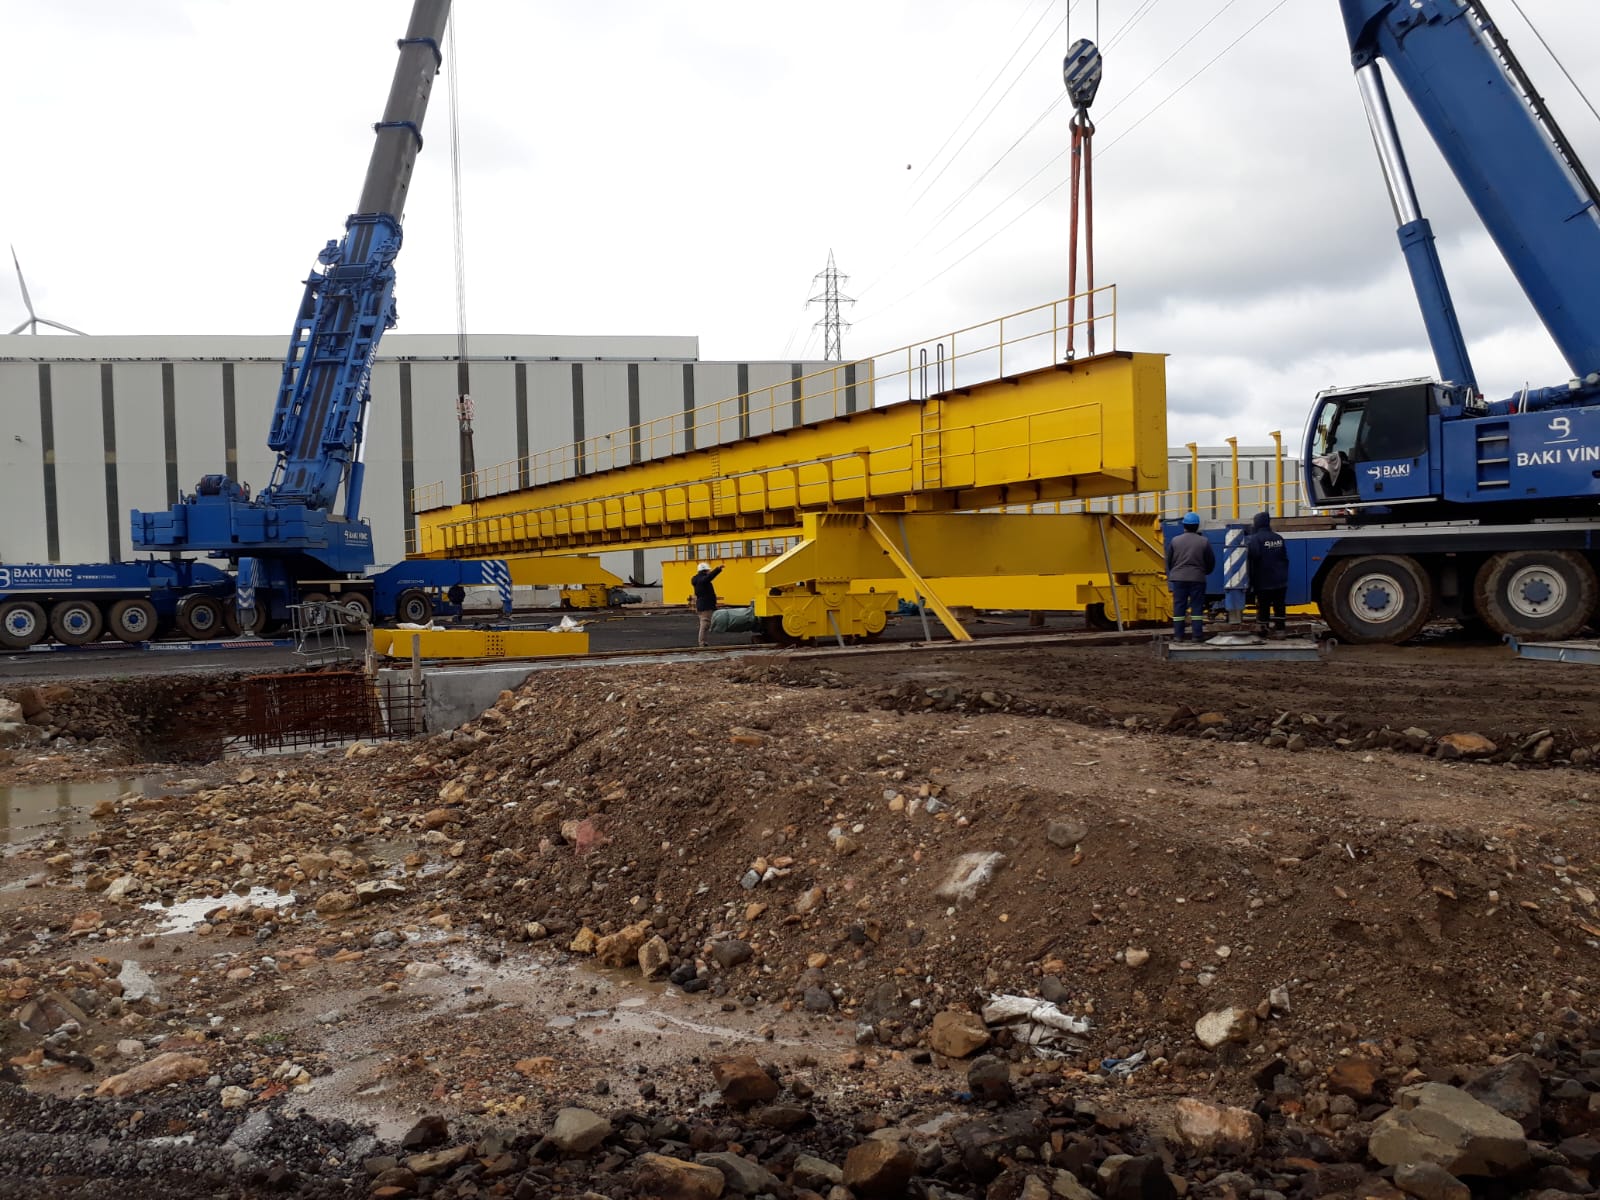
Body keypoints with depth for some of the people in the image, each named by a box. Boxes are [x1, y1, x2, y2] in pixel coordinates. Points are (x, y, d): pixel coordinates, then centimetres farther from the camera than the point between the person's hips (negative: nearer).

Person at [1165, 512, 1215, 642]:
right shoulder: (1204, 541, -3)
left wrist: (1171, 574, 25)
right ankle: (1198, 635, 3)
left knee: (1179, 607, 5)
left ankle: (1178, 635, 5)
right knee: (1197, 607, 4)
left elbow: (1169, 561, 8)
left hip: (1178, 578, 1)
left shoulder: (1175, 541, 0)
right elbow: (1211, 562, 5)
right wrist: (1205, 572, 25)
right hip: (1197, 578, -1)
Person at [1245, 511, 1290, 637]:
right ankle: (1280, 629, 7)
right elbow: (1285, 559, 12)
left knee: (1263, 607, 3)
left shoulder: (1254, 540, -14)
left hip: (1263, 581, -4)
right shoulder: (1278, 538, 5)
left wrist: (1252, 581, -6)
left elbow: (1251, 562, -14)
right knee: (1279, 606, 9)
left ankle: (1262, 630, 7)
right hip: (1280, 581, 5)